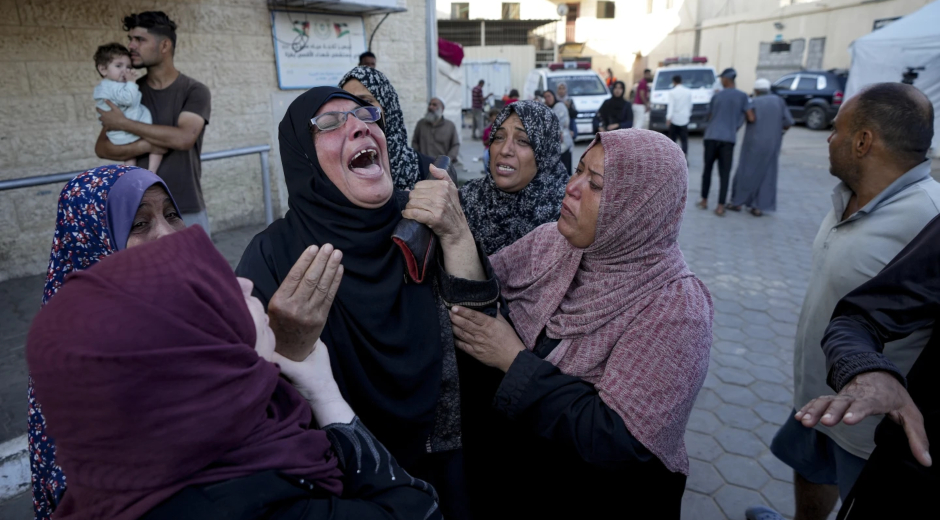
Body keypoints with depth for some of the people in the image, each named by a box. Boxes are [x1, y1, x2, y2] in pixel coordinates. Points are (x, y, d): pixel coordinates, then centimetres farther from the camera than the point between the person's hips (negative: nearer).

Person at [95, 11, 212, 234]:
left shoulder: (194, 91, -3)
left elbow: (184, 138, -20)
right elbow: (102, 148, 4)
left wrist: (123, 123, -11)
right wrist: (145, 146, -15)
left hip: (187, 211, -3)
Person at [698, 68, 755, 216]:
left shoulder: (716, 96, 5)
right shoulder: (742, 96, 1)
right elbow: (751, 118, -3)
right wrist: (741, 116, 17)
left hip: (711, 137, 1)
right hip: (728, 139, -1)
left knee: (707, 169, 14)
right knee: (724, 173, 2)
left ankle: (704, 201, 18)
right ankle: (720, 207, -1)